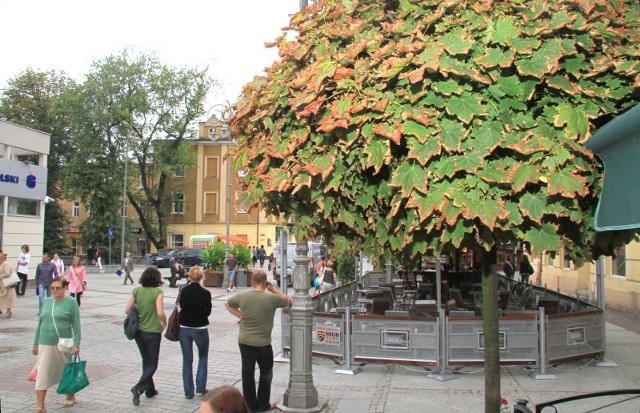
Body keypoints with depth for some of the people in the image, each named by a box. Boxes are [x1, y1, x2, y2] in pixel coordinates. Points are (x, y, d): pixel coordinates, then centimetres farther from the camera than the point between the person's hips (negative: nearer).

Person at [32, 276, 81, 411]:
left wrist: (76, 344, -15)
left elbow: (76, 325, -8)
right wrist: (36, 343, 12)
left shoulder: (71, 302, -7)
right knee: (42, 374, -2)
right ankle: (40, 407, 5)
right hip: (45, 344, 3)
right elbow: (40, 323, 11)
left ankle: (70, 396, 36)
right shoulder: (46, 301, 6)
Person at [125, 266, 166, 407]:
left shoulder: (137, 291, 0)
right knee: (152, 364, 7)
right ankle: (138, 388, -12)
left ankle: (150, 389, 29)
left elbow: (127, 309, 0)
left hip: (138, 331, 5)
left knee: (146, 361, 21)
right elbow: (160, 313, -22)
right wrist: (164, 323, -4)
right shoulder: (157, 292, -15)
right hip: (152, 332, -5)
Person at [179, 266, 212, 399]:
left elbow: (181, 306, 8)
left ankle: (188, 391, 13)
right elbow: (208, 312, -3)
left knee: (187, 360, 10)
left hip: (184, 327, 2)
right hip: (200, 328, -2)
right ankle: (200, 387, 12)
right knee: (203, 357, 18)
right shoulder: (205, 293, -13)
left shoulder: (183, 290, -6)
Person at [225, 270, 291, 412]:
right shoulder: (271, 298, -15)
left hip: (244, 341, 3)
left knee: (247, 373, 11)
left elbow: (227, 304, 14)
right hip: (263, 343, -3)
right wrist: (274, 289, 5)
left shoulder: (243, 296, -5)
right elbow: (288, 301, 3)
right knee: (266, 373, 16)